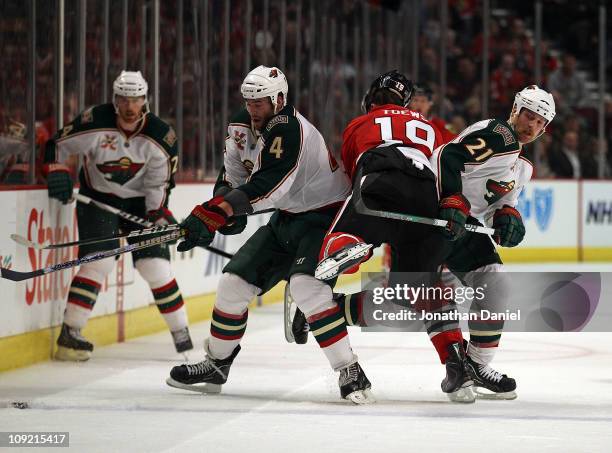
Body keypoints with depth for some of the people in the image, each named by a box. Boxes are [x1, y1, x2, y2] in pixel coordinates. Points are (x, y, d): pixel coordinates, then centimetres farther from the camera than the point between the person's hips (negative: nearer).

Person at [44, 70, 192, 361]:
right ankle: (69, 334, -16)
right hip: (98, 198, -2)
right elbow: (57, 144, -8)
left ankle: (181, 334, 12)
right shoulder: (94, 123, -20)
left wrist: (160, 216, -17)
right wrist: (57, 173, -23)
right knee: (99, 261, -19)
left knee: (156, 266, -3)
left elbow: (159, 184, -6)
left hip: (140, 202, 2)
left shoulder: (161, 136, -14)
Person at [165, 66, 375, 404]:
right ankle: (216, 365, 22)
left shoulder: (288, 129, -23)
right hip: (288, 220, 10)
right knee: (234, 281, 6)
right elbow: (245, 182, 24)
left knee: (306, 285, -32)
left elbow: (264, 187, -34)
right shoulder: (264, 129, 9)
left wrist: (212, 214, -39)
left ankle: (351, 373, -30)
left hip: (324, 219, -10)